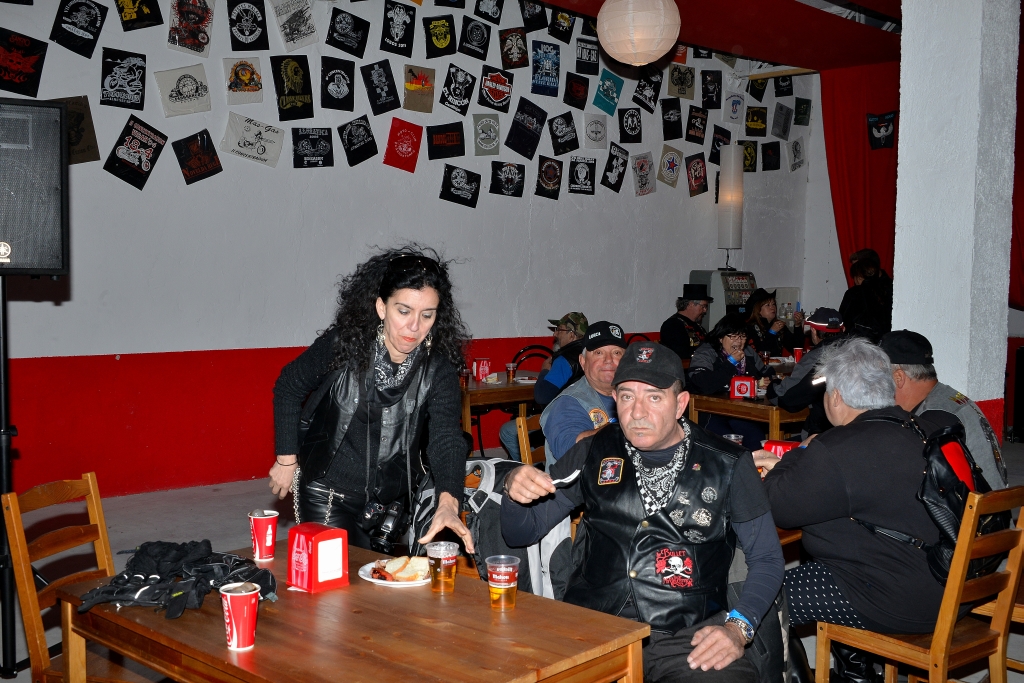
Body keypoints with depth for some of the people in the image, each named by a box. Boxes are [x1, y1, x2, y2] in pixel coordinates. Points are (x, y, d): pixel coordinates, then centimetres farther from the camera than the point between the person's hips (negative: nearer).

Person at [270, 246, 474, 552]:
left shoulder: (438, 369, -15)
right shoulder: (344, 343, -16)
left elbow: (447, 438, -27)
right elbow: (288, 387, -1)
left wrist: (448, 502, -44)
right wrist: (287, 458, -4)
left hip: (394, 500, 3)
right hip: (328, 494, -2)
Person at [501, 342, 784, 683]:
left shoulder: (727, 464, 3)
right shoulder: (594, 453, 8)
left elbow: (767, 559, 10)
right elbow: (521, 533, 15)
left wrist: (738, 627, -8)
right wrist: (515, 490, -8)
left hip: (685, 638, -1)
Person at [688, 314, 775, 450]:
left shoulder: (749, 353, 18)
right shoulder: (704, 354, -3)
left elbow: (767, 372, 32)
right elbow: (706, 385, -20)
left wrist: (766, 380, 5)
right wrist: (731, 362, -11)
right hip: (710, 412, -5)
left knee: (757, 438, -22)